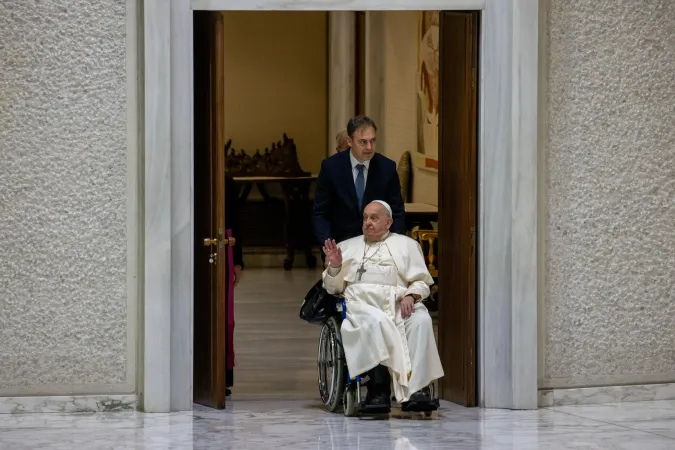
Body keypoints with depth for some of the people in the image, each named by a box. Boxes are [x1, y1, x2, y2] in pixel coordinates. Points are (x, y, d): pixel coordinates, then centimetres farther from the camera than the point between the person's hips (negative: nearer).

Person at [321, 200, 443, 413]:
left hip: (398, 302, 1)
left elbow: (421, 282, 14)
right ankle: (379, 392, -44)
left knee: (421, 320, -34)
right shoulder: (347, 247, 27)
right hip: (361, 301, -1)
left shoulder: (406, 245, 23)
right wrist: (334, 267, 3)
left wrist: (411, 296, -8)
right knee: (376, 322, -38)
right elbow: (333, 288, 23)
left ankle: (416, 390, -43)